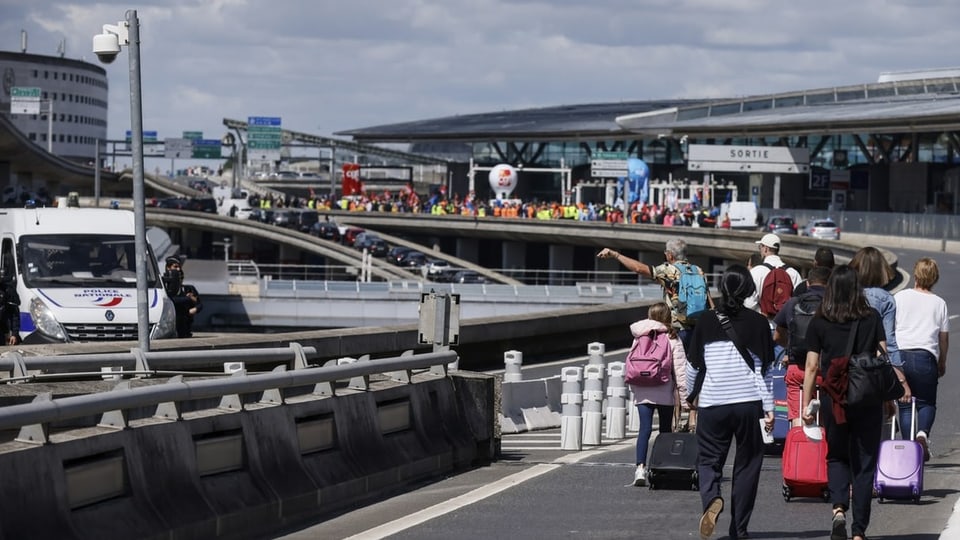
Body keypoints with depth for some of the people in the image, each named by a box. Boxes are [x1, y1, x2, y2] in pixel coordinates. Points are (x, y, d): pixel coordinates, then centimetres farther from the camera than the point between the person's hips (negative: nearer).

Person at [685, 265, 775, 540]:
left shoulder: (706, 321, 2)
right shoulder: (758, 323, 0)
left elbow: (693, 365, 10)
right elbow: (764, 369, 0)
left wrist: (690, 395, 27)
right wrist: (769, 408, 3)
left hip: (712, 403, 0)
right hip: (749, 403, 0)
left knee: (708, 460, 10)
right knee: (747, 464, 10)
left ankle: (712, 499, -21)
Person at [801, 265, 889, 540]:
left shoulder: (819, 322, 0)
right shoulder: (872, 318, 1)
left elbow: (811, 367, -1)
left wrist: (806, 404, 5)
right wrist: (889, 398, 9)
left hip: (833, 400, 0)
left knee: (836, 457, 18)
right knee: (864, 463, 8)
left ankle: (839, 508, -7)